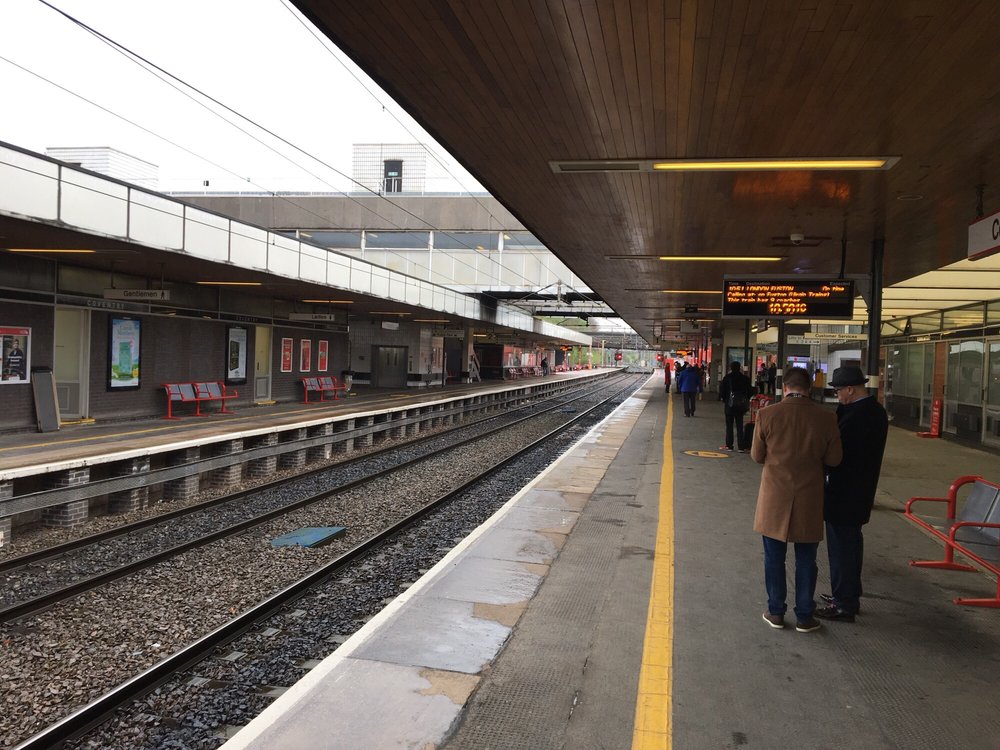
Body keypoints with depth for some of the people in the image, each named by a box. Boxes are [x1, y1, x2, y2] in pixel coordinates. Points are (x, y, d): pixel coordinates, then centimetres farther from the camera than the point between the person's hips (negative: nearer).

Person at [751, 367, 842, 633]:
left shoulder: (767, 415, -11)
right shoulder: (826, 418, -9)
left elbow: (757, 456, -2)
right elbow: (833, 459, -1)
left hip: (775, 497, -1)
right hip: (809, 498, 1)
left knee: (774, 558, 12)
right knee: (806, 560, 12)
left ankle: (776, 612, 21)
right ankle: (804, 616, 21)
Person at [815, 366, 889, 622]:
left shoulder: (855, 416, -25)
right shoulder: (876, 411, 7)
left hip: (843, 493, -10)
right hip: (860, 492, 10)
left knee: (841, 546, 0)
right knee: (851, 543, 20)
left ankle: (844, 605, 10)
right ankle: (849, 596, 34)